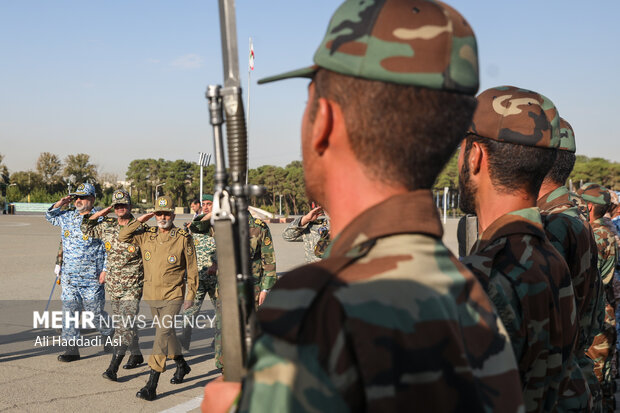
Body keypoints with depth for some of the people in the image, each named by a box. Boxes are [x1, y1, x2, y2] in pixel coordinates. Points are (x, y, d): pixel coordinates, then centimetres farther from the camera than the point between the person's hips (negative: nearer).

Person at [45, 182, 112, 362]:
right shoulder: (67, 217, 9)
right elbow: (50, 216, 28)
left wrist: (105, 270, -12)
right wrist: (59, 204, 8)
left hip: (92, 278, -5)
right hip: (69, 276, 5)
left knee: (96, 311, 6)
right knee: (69, 311, 3)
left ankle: (107, 335, 34)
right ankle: (71, 348, 10)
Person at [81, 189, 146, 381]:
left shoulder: (140, 230, -8)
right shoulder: (107, 226, 6)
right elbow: (86, 229, 20)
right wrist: (97, 215, 5)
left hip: (132, 285, -5)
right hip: (112, 285, 6)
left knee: (125, 325, -12)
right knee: (125, 321, 17)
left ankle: (113, 367, -14)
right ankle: (136, 355, 36)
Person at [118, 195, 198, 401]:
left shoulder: (183, 238, -8)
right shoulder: (147, 236, 3)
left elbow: (192, 269, -3)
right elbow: (123, 237, 4)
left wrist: (190, 295, -3)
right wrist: (140, 220, -4)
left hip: (173, 296, -5)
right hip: (152, 296, 5)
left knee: (163, 334, -15)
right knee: (166, 333, 19)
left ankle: (151, 386, -14)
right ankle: (182, 365, 43)